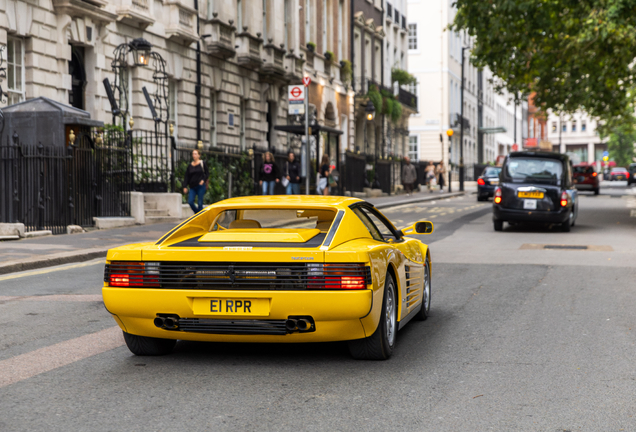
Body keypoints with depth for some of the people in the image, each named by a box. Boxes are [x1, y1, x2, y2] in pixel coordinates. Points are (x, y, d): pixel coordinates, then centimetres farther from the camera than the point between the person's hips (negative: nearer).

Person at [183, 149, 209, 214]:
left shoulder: (202, 164, 2)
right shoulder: (190, 165, 10)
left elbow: (207, 173, 5)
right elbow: (186, 177, 10)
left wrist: (203, 180, -12)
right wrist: (185, 186, 2)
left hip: (201, 186, -3)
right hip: (192, 187, 3)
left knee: (200, 203, -4)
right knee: (190, 202, -9)